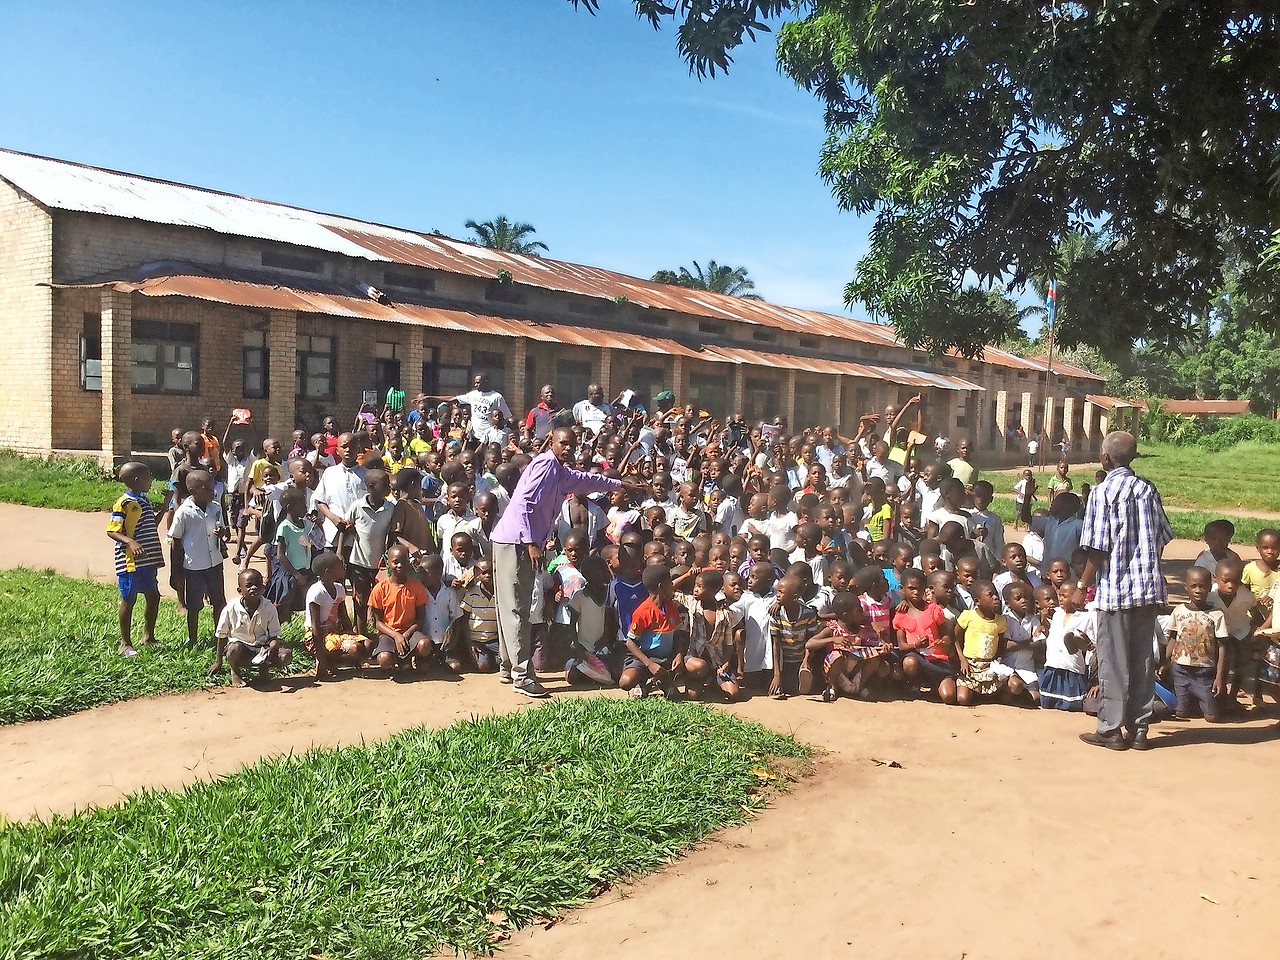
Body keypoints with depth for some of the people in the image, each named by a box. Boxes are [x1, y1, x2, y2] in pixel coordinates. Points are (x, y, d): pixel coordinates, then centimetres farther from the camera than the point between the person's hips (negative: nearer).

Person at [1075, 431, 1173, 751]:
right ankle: (1138, 729, 16)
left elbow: (1098, 548, -13)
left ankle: (1111, 729, 8)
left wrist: (1082, 585, -4)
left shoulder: (1103, 491, -9)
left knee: (1113, 661, 2)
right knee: (1142, 659, 10)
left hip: (1115, 587, -5)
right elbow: (1162, 539, 9)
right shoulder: (1147, 488, 6)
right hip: (1149, 586, 5)